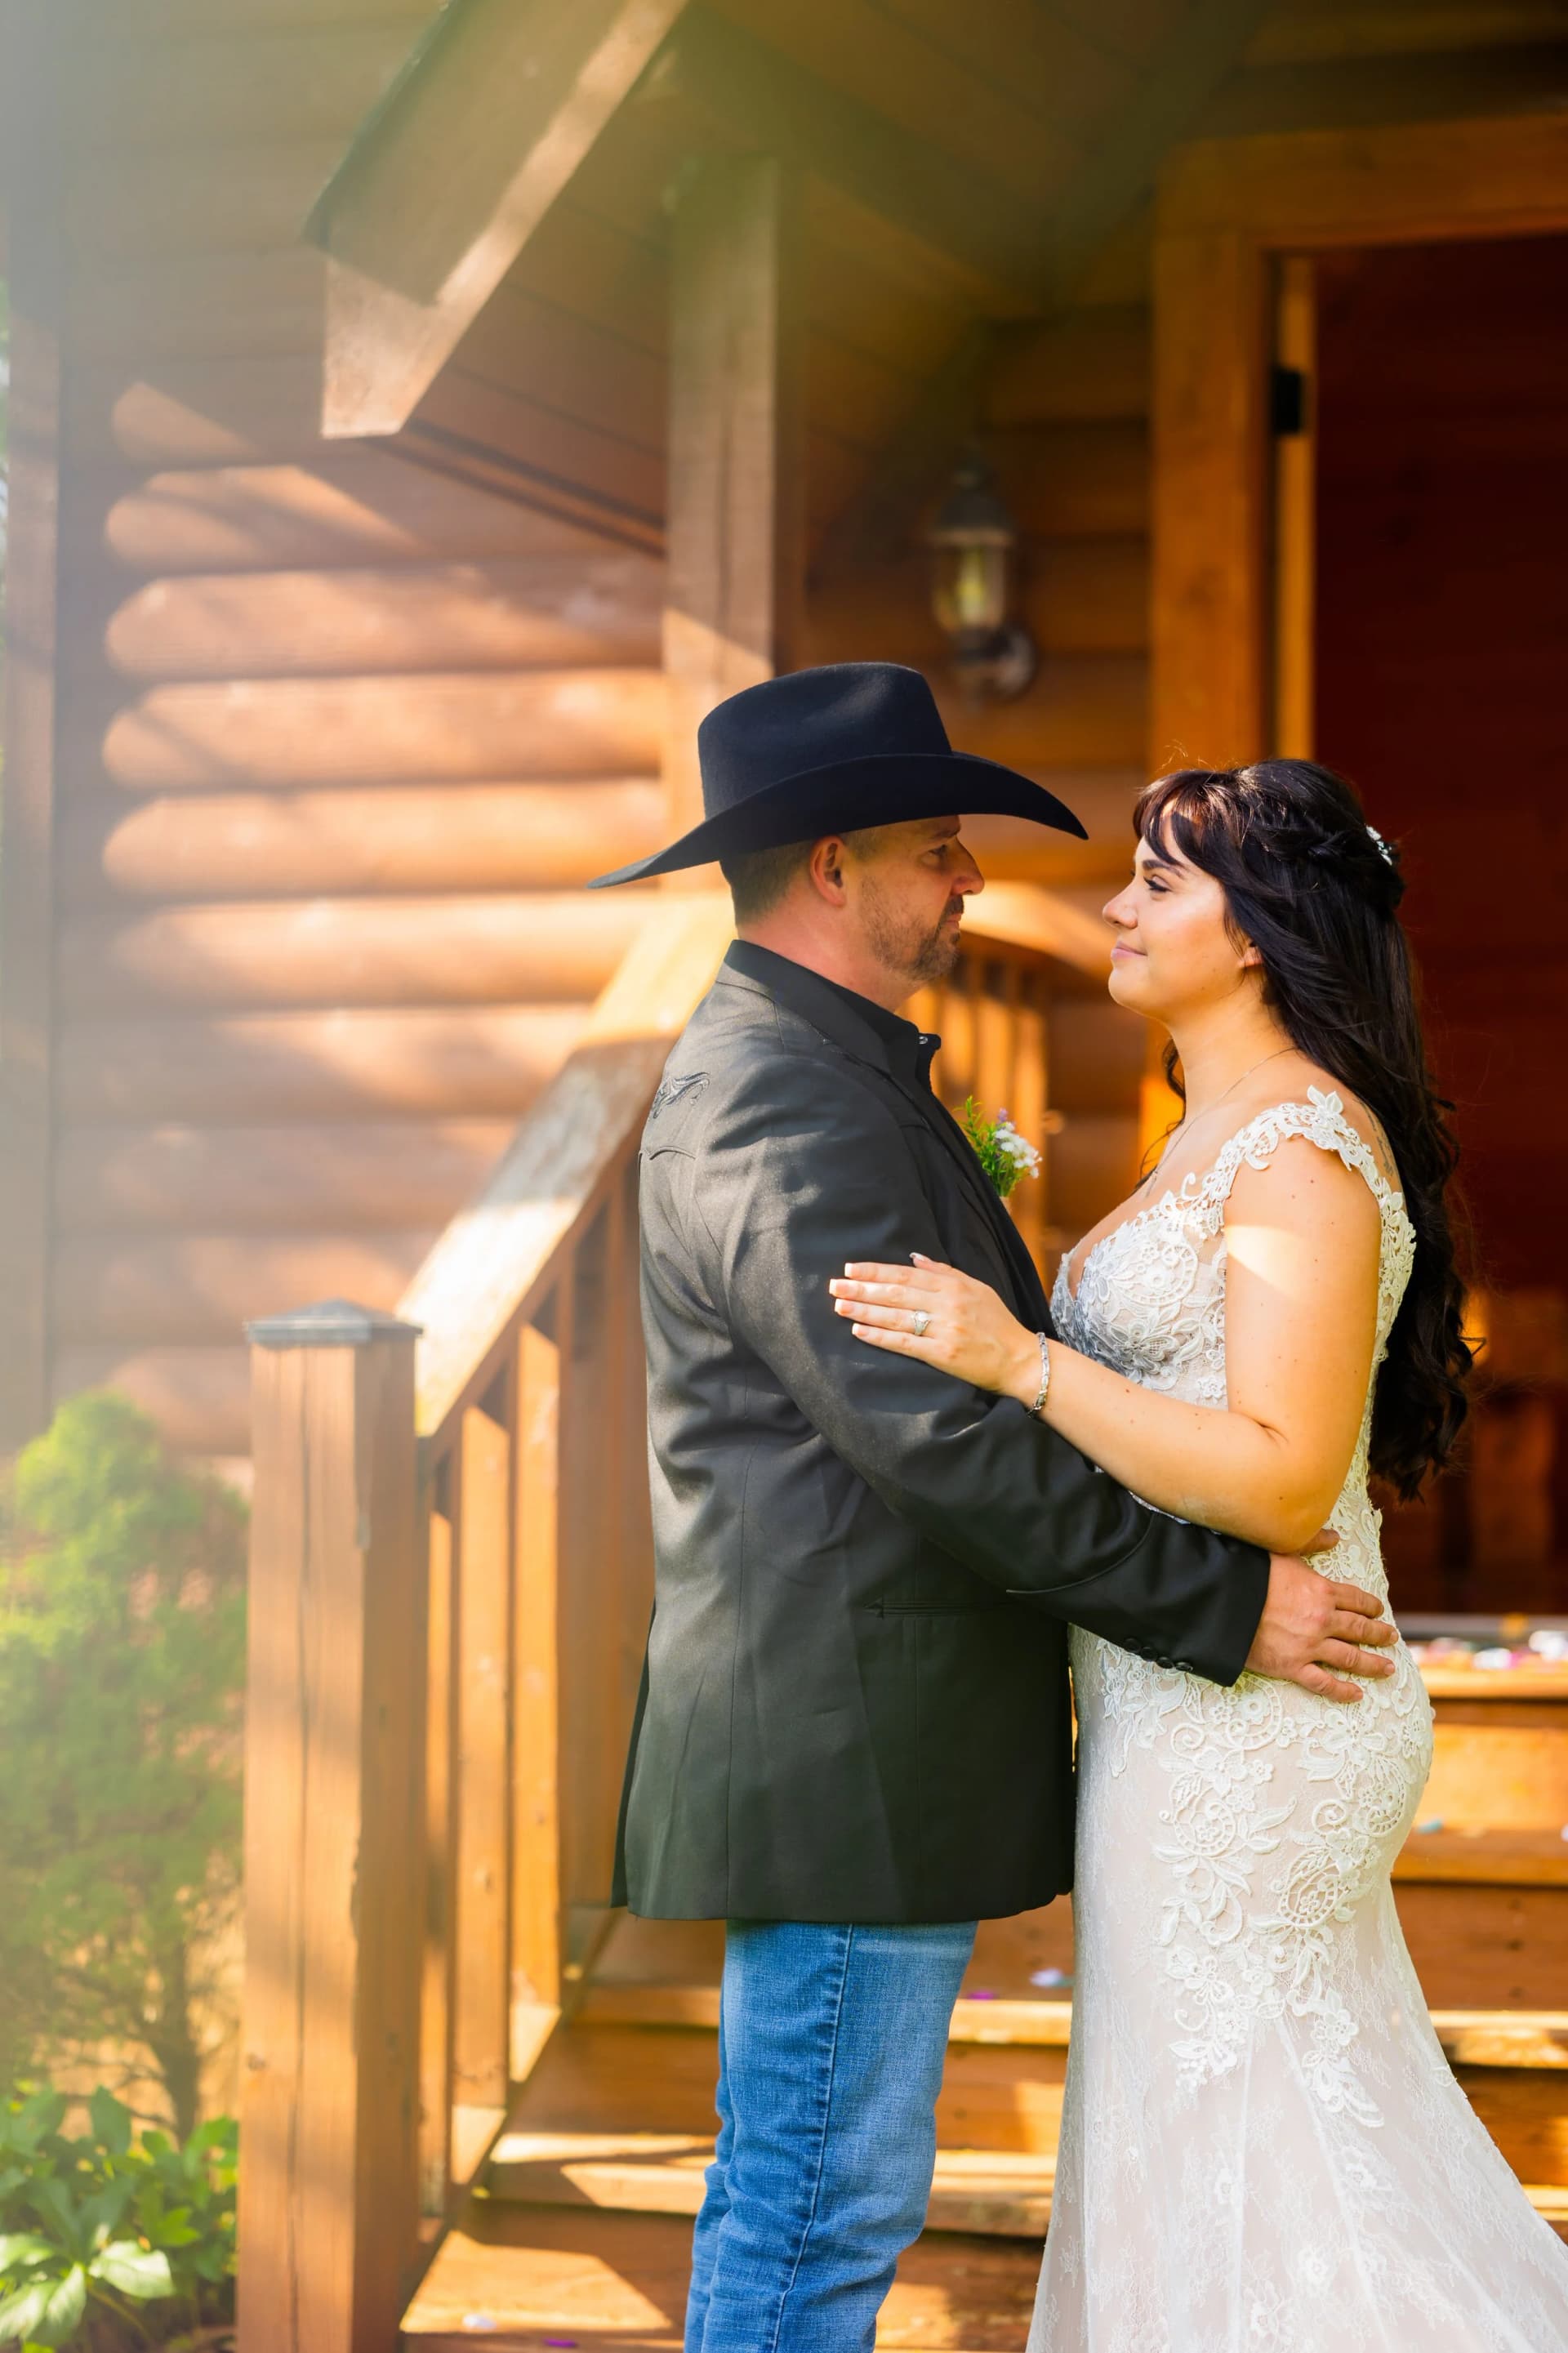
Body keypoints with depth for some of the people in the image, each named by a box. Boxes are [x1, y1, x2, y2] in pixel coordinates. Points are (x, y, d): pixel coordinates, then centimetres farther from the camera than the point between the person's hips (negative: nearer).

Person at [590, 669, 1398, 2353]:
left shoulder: (821, 1072, 17)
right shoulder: (781, 1106, -18)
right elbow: (936, 1434, -23)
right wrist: (1223, 1602, -19)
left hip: (866, 1741, 11)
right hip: (848, 1748, -11)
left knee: (814, 2185, 16)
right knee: (822, 2195, -4)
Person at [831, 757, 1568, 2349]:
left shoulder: (1307, 1154, -17)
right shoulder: (1224, 1138, 14)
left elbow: (1284, 1481, -24)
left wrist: (1020, 1362, -28)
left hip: (1238, 1726, -10)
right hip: (1198, 1720, 10)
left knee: (1230, 2152, -1)